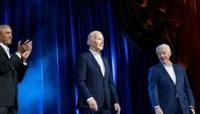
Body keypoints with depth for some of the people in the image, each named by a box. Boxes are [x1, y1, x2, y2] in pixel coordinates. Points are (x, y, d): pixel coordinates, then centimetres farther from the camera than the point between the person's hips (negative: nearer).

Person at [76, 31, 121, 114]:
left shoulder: (105, 61, 23)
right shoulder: (84, 57, 0)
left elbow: (110, 83, 19)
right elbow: (80, 81, -10)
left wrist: (115, 101, 8)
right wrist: (89, 98, -22)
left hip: (106, 105, 7)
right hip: (90, 104, -7)